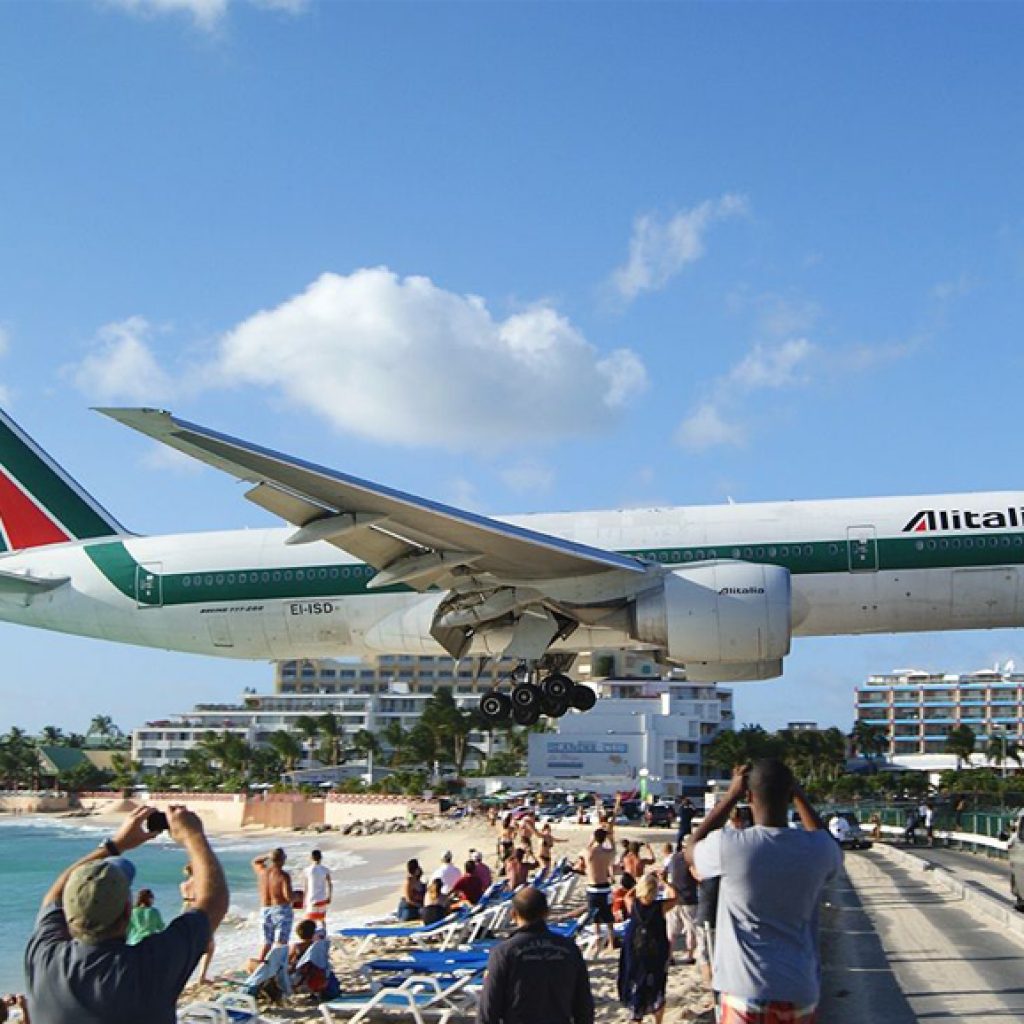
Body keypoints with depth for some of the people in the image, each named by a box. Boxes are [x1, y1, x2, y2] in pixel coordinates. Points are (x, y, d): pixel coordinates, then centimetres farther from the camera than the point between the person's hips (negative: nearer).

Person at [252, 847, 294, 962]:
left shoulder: (262, 872, 1)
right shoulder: (283, 875, -15)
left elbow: (255, 861, 23)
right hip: (281, 910, -5)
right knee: (280, 943, -2)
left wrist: (268, 855, 17)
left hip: (265, 911, 5)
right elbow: (288, 896, -20)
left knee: (266, 943, 17)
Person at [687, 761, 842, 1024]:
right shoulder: (817, 848, -7)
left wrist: (731, 795, 10)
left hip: (745, 991, -2)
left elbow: (691, 850, 10)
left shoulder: (728, 845, -15)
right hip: (800, 991, 3)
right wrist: (799, 795, 17)